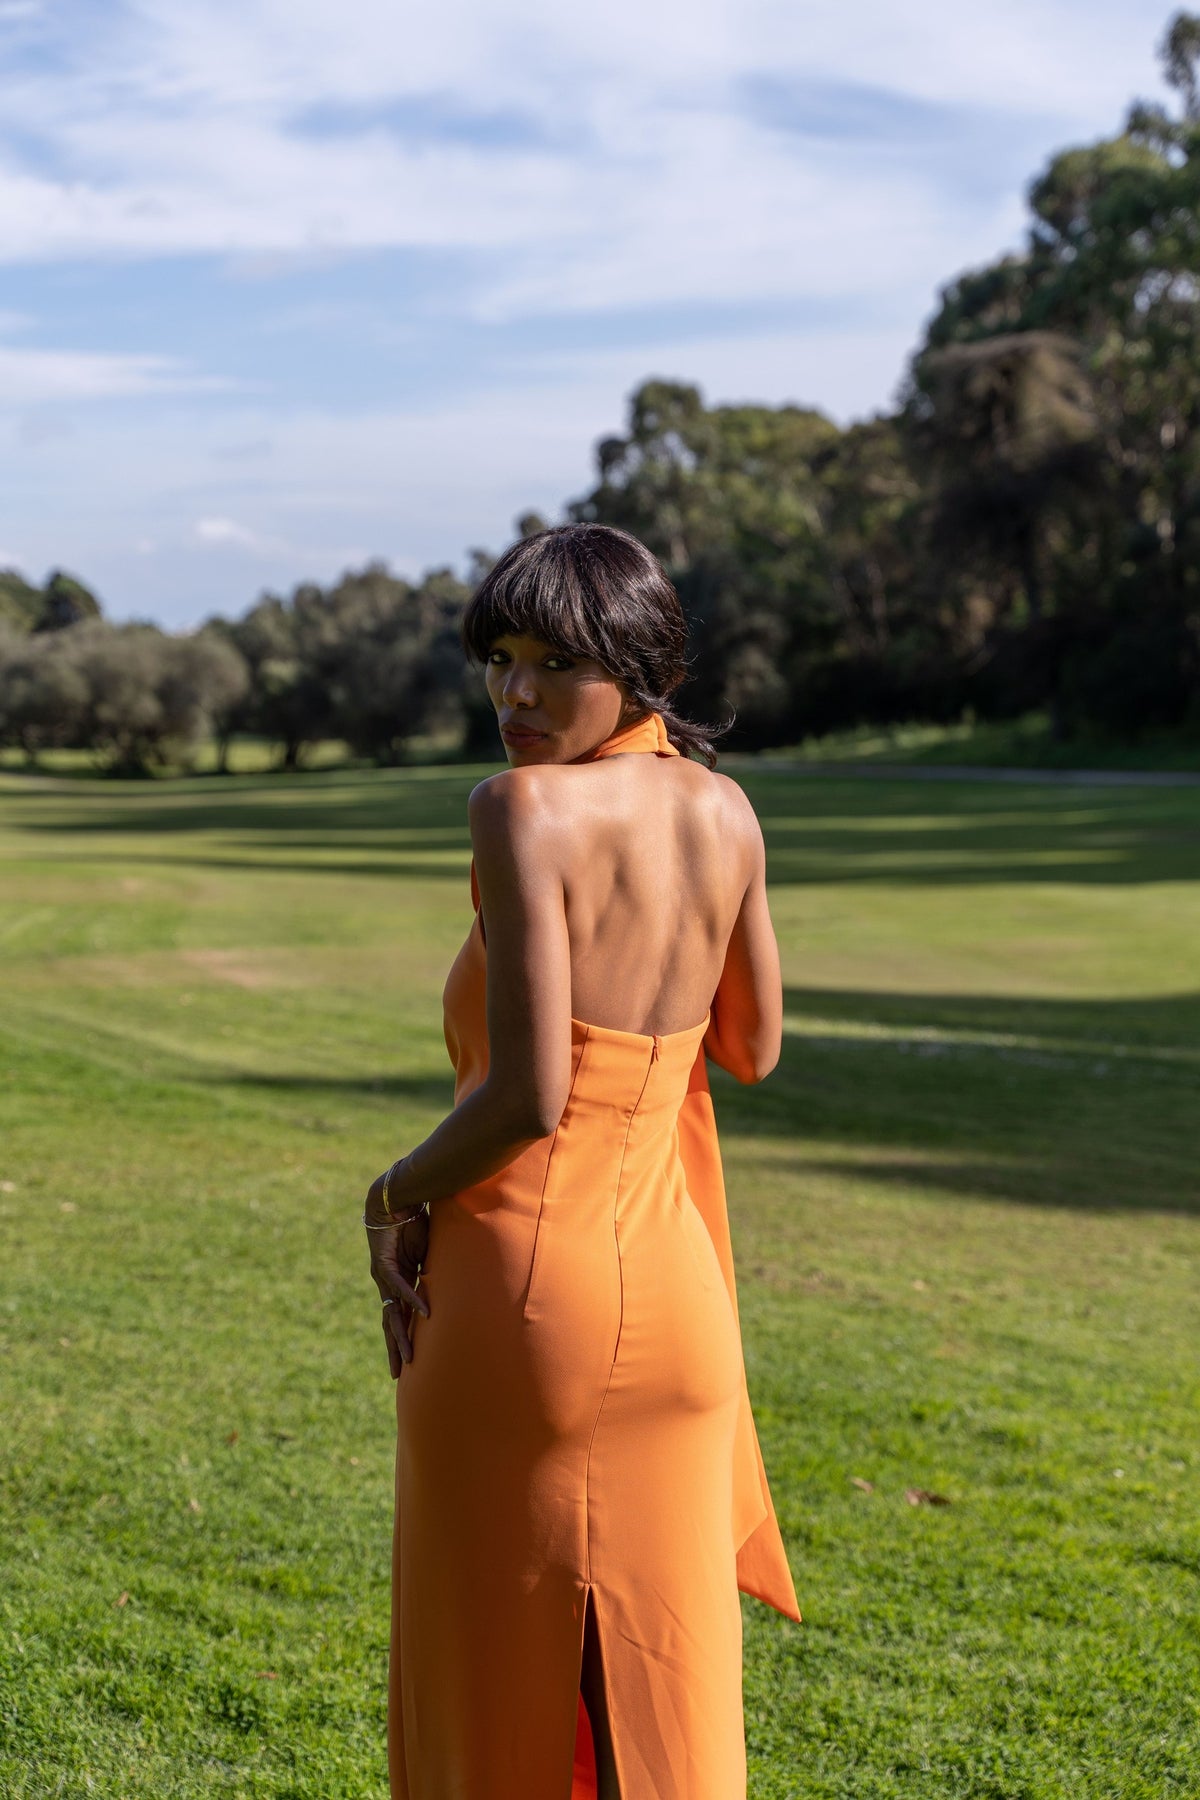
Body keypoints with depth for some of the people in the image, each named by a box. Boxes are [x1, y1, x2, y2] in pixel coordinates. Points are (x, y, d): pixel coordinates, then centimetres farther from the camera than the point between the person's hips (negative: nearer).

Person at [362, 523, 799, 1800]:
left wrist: (396, 1196, -5)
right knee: (657, 1669, 17)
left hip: (522, 1283, -6)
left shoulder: (525, 807, -16)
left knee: (504, 1673, 9)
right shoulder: (723, 812, 4)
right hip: (669, 1278, 7)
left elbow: (528, 1094, -22)